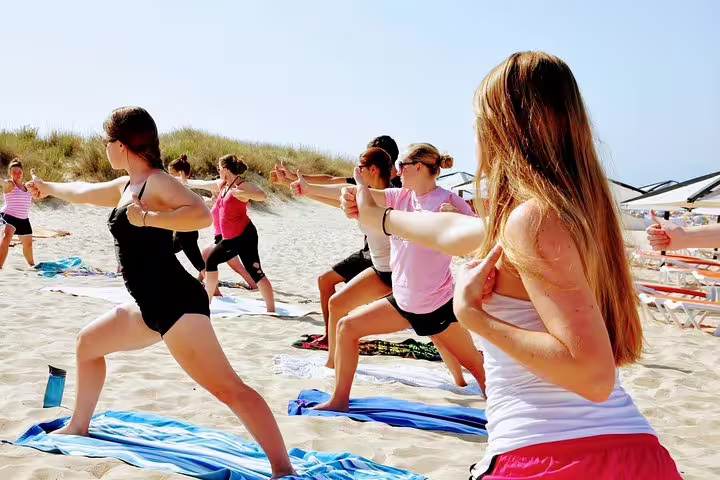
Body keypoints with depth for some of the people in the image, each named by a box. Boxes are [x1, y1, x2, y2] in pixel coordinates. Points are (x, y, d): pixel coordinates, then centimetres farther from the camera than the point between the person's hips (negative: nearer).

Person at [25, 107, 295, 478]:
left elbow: (202, 215, -29)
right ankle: (78, 428, 43)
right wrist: (48, 188, 51)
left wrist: (147, 218, -26)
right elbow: (84, 192, 36)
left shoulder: (158, 182, -12)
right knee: (88, 344, 27)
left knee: (227, 389, -18)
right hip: (154, 307, 10)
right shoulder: (126, 186, 16)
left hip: (177, 303, -10)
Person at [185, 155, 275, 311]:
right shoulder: (222, 184, 14)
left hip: (245, 236, -9)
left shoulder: (243, 185, -12)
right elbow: (202, 184, 29)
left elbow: (262, 195, -28)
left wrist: (242, 193, -39)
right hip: (229, 239, 9)